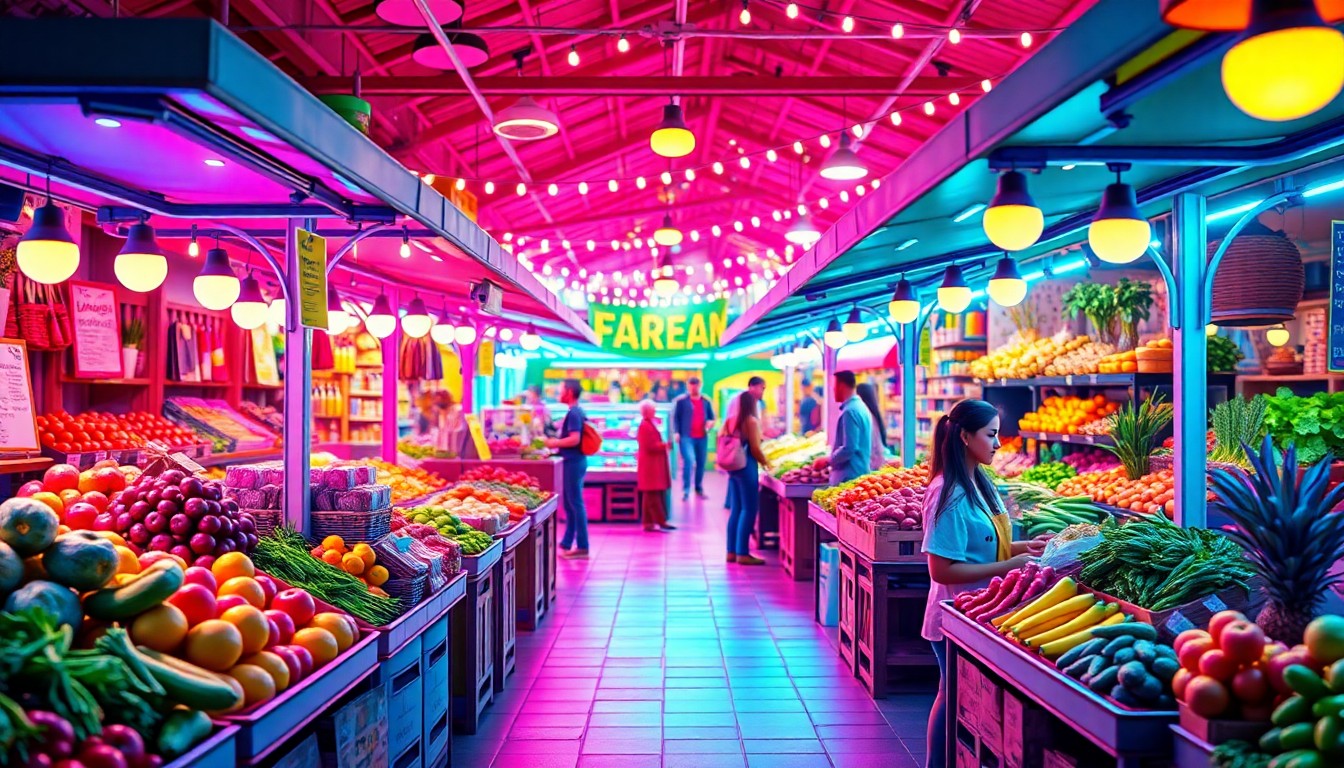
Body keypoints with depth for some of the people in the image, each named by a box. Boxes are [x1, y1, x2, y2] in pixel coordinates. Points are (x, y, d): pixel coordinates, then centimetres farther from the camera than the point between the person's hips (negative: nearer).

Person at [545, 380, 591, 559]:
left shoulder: (573, 413, -15)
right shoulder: (578, 412, 15)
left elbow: (574, 439, -24)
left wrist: (555, 443, -12)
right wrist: (557, 445, 17)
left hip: (573, 462, -10)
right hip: (574, 461, 10)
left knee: (575, 504, -5)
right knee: (569, 503, 15)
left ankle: (582, 547, -1)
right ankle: (566, 543, 23)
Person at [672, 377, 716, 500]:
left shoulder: (706, 401, 12)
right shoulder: (680, 401, 0)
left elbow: (712, 417, 19)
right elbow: (675, 417, -2)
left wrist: (711, 422, -4)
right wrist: (676, 432, -13)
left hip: (702, 437, 5)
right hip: (686, 437, -5)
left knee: (701, 463, 10)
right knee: (688, 461, -17)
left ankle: (699, 489, 24)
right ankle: (685, 491, -12)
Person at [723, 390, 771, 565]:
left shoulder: (730, 422, 9)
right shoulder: (752, 421, -11)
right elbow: (755, 449, -14)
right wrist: (766, 463, 0)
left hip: (734, 467, 8)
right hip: (747, 468, -7)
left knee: (736, 509, 12)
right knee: (748, 510, -2)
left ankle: (732, 551, 15)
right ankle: (743, 553, -3)